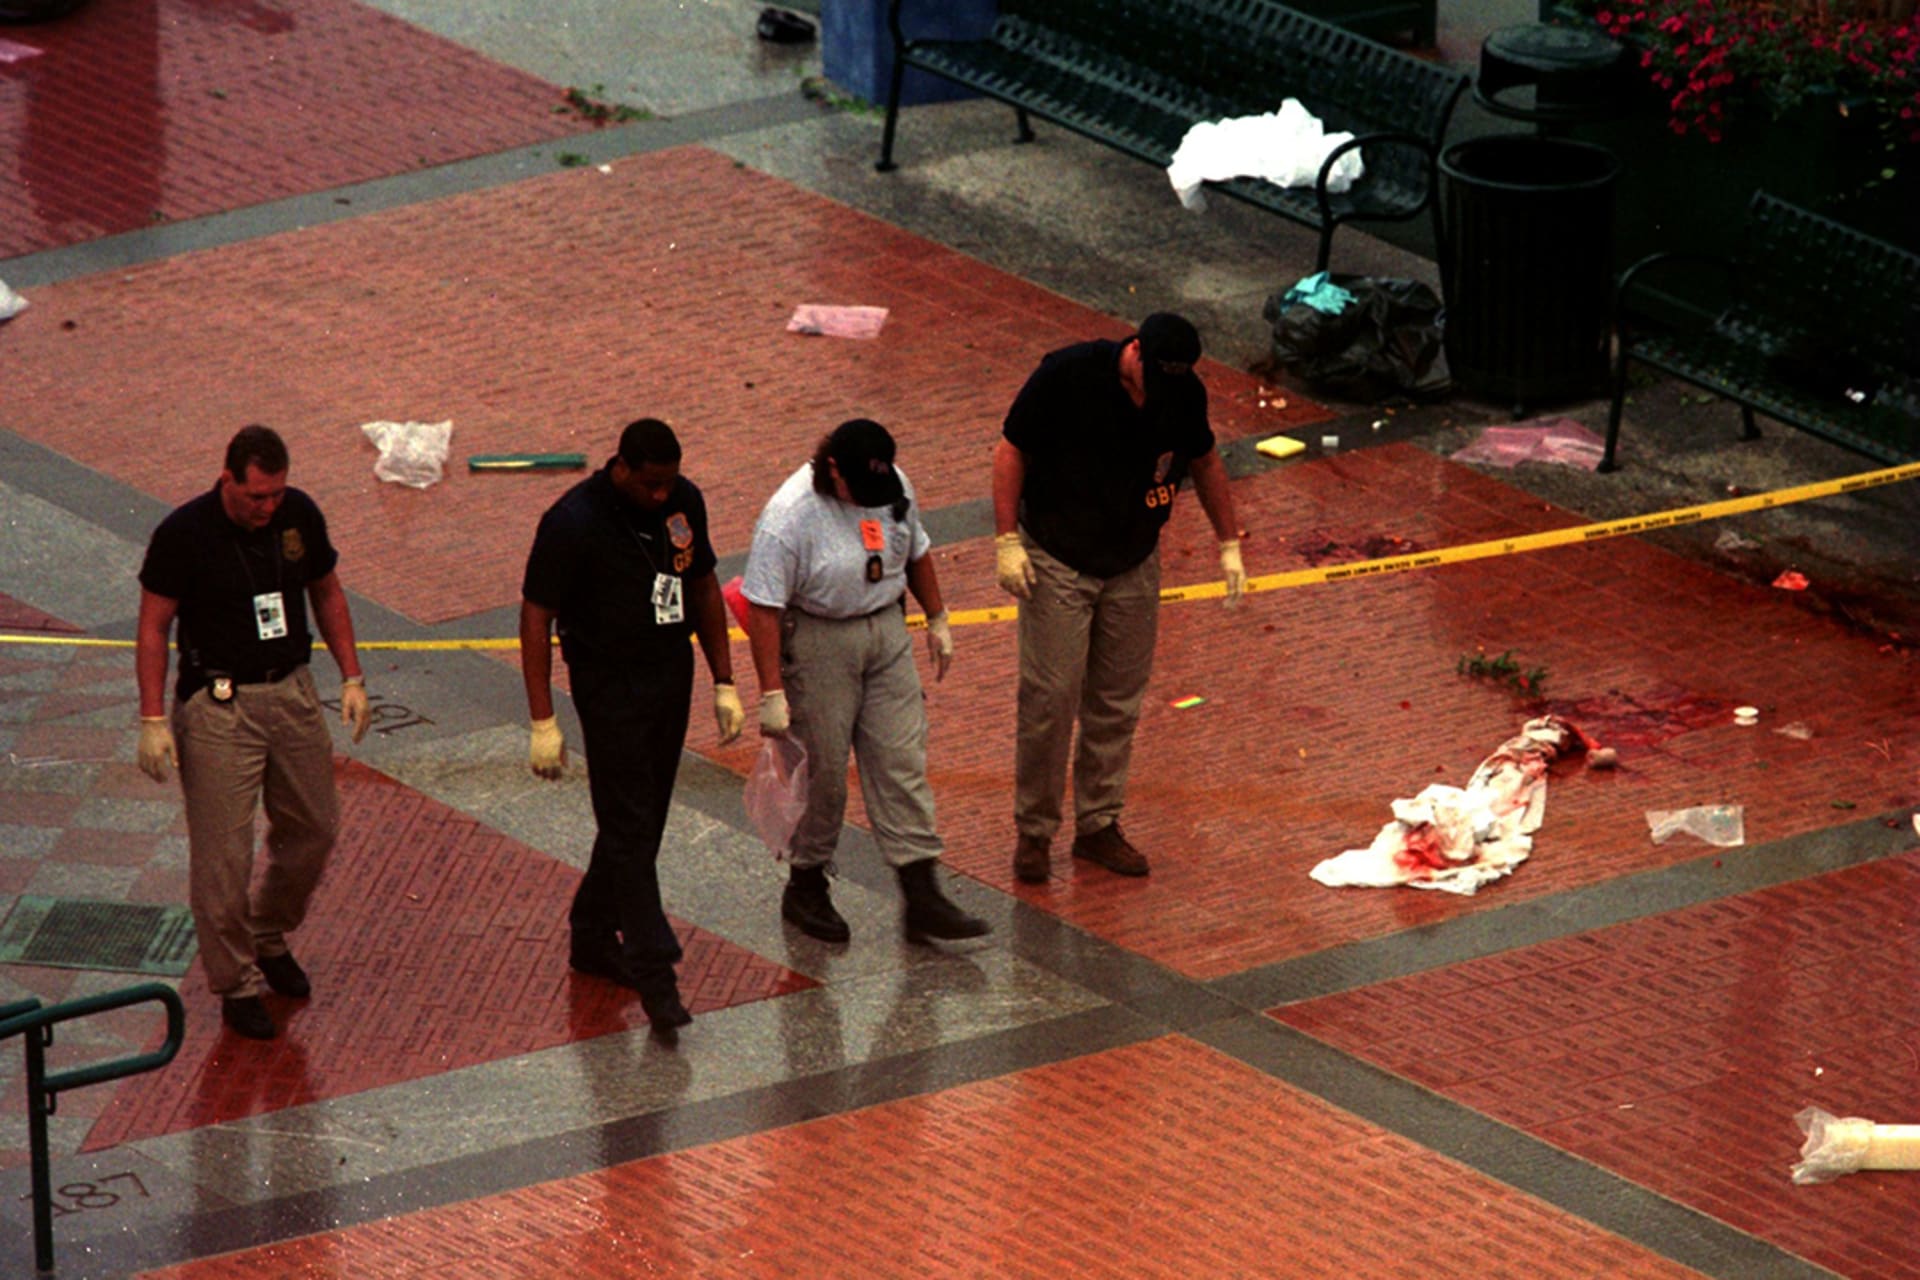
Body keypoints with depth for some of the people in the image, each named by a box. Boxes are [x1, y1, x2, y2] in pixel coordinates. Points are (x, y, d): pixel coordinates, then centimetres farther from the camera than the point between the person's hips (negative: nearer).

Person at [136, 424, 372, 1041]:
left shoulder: (299, 515, -3)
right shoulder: (184, 533, -16)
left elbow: (327, 592, 13)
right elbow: (153, 627, -9)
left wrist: (351, 677, 9)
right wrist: (153, 720, -13)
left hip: (293, 693, 5)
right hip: (219, 706, -5)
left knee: (313, 829, 14)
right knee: (222, 852, -3)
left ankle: (270, 940, 37)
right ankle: (235, 982, 12)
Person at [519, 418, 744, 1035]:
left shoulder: (684, 502, 0)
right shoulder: (573, 522, -18)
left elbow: (703, 587, 13)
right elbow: (536, 615, -14)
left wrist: (724, 683, 12)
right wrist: (542, 722, -17)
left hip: (672, 676, 6)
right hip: (610, 687, -6)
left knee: (642, 818, 13)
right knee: (629, 827, -7)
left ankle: (593, 938, 29)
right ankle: (654, 973, -9)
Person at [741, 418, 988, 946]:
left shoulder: (894, 488, -3)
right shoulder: (789, 516, -22)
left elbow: (916, 551, 16)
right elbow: (763, 608, -22)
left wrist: (937, 619, 20)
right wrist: (772, 693, -23)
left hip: (887, 632, 5)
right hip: (817, 641, -5)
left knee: (902, 762, 3)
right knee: (822, 770, 3)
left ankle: (922, 897, 4)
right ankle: (806, 890, 23)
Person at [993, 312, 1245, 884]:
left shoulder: (1185, 393, -7)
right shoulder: (1067, 375, -20)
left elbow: (1203, 460, 12)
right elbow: (1011, 450, -12)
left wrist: (1229, 543, 12)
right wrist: (1006, 540, -16)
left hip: (1134, 567, 4)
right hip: (1056, 563, -4)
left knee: (1117, 702, 8)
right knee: (1050, 698, -5)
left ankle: (1099, 825, 20)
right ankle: (1033, 831, 7)